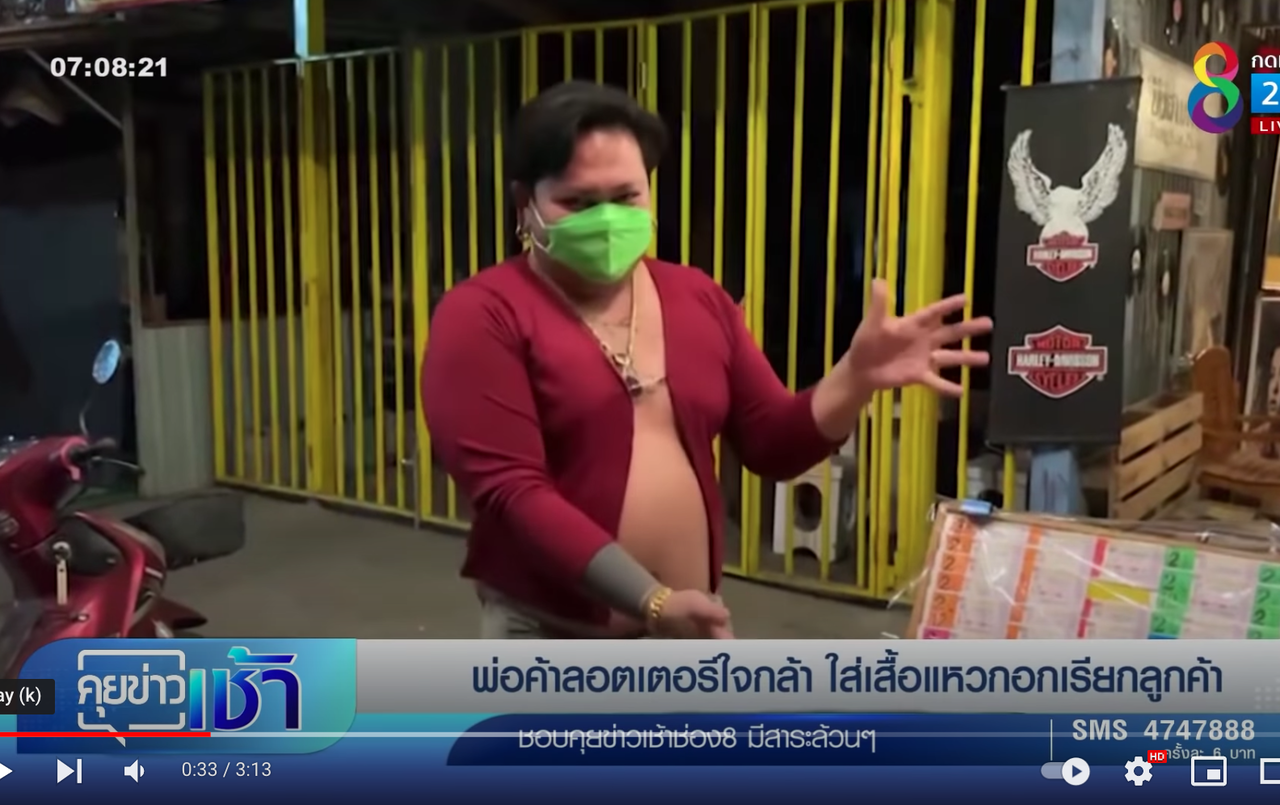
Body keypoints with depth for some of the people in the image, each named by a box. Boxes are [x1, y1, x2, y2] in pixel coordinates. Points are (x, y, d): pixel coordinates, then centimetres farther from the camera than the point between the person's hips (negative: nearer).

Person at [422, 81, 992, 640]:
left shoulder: (699, 299, 6)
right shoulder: (484, 316, -10)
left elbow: (774, 446, 8)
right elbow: (509, 490, -19)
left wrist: (857, 376, -11)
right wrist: (652, 601, -26)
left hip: (684, 633, 5)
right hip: (551, 640, -5)